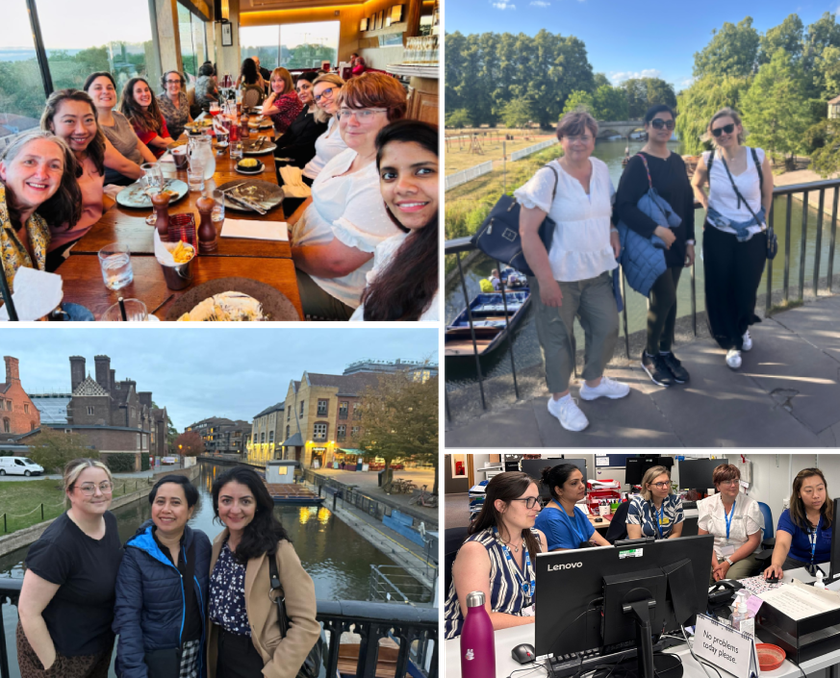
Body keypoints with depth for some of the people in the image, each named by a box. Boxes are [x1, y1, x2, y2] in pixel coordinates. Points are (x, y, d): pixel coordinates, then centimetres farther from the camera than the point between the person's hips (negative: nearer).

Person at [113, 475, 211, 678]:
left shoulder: (201, 543, -5)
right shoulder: (135, 554, -13)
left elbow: (208, 599, 4)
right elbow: (127, 616, -15)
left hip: (196, 656, 3)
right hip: (153, 659, -3)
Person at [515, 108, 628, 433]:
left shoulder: (601, 169, 6)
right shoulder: (548, 177, -15)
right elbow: (527, 231, -20)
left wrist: (613, 236, 5)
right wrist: (545, 280, -22)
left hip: (596, 271, 7)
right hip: (558, 275, -7)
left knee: (607, 327, 15)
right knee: (559, 338, 5)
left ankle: (594, 382, 41)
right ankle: (560, 399, 26)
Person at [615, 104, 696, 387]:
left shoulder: (677, 161, 9)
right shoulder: (638, 164, -12)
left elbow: (687, 202, 14)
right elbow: (623, 206, -20)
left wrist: (689, 240, 11)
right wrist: (656, 230, -26)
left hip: (675, 243, 6)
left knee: (668, 299, 11)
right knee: (664, 299, -6)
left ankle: (666, 352, 26)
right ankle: (649, 355, 14)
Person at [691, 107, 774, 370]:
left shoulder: (759, 158, -9)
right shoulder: (707, 161, -8)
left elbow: (767, 194, 5)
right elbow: (696, 185, 13)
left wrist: (760, 220, 7)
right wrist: (708, 208, 1)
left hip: (752, 238, 0)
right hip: (718, 237, 0)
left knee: (746, 290, 10)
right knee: (720, 290, 4)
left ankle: (743, 328, 44)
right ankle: (731, 343, 24)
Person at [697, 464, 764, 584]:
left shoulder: (751, 505, -2)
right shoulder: (707, 504, 4)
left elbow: (754, 541, -6)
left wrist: (728, 563, -14)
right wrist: (715, 564, -16)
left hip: (745, 555, -2)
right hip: (714, 556, 2)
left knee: (733, 577, -35)